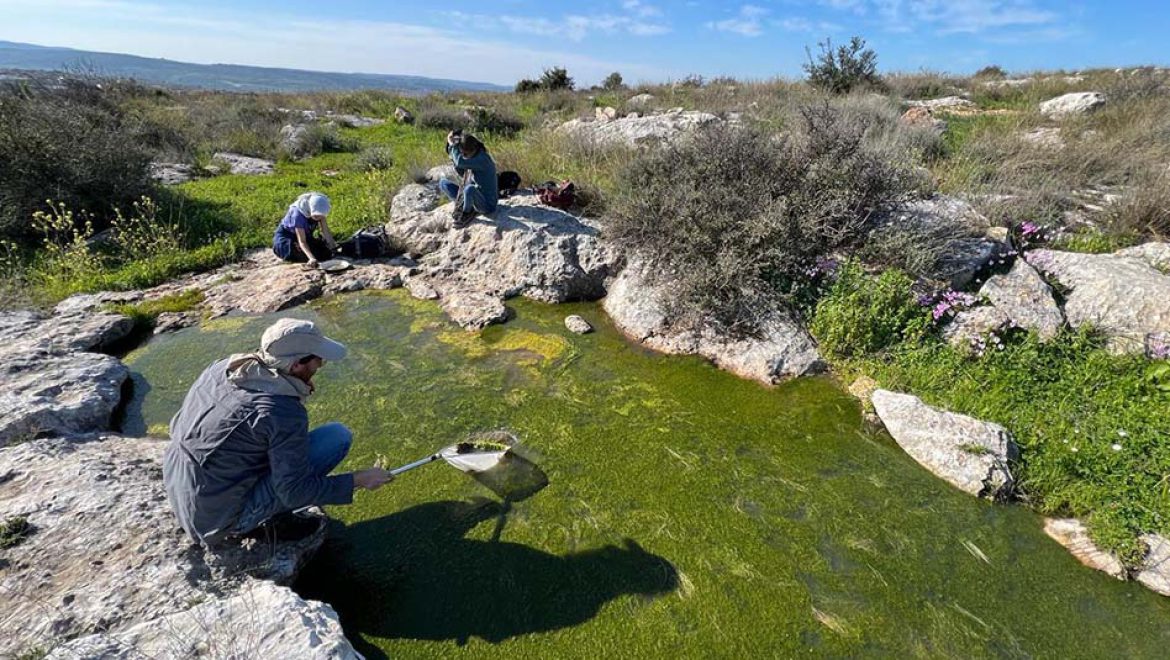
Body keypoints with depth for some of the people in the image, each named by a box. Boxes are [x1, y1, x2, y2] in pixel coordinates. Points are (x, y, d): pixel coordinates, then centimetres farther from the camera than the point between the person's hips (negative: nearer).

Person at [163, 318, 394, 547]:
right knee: (337, 436, -14)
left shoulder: (222, 367, -6)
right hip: (223, 516, -8)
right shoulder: (284, 412, -27)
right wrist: (359, 480, -9)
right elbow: (295, 493, -21)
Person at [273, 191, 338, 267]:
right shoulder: (298, 214, -35)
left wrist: (333, 248, -33)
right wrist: (311, 258, -54)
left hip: (306, 236, 6)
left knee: (326, 253, -12)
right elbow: (302, 241, -39)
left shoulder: (319, 212, -19)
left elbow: (326, 231, -18)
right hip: (285, 236, -6)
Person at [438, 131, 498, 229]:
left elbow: (460, 162, -37)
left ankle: (466, 214, -10)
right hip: (474, 195, 8)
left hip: (487, 204, -8)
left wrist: (453, 144, -20)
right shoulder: (474, 156, 1)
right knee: (442, 182, 5)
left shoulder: (483, 159, -25)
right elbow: (461, 173, 8)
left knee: (470, 188, -42)